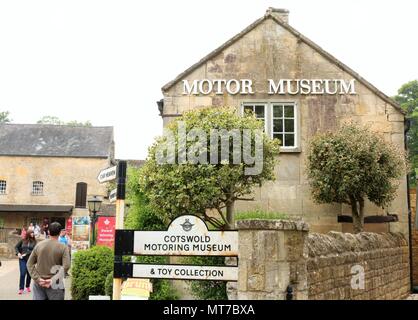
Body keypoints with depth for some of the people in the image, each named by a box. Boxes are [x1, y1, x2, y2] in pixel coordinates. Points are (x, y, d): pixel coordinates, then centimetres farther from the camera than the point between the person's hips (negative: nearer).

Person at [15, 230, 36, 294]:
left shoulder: (34, 242, 0)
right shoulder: (23, 241, 3)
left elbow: (34, 250, -9)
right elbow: (16, 247, 10)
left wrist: (26, 254, -18)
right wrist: (18, 253, -6)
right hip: (22, 259, -1)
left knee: (29, 274, 10)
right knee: (22, 274, -7)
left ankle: (28, 286, 28)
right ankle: (21, 288, -2)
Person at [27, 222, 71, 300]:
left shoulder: (39, 245, 3)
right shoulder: (63, 247, -7)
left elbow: (30, 264, 2)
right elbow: (66, 266, -19)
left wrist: (37, 279, -4)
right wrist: (53, 280, -16)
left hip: (39, 284, 3)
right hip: (55, 285, -3)